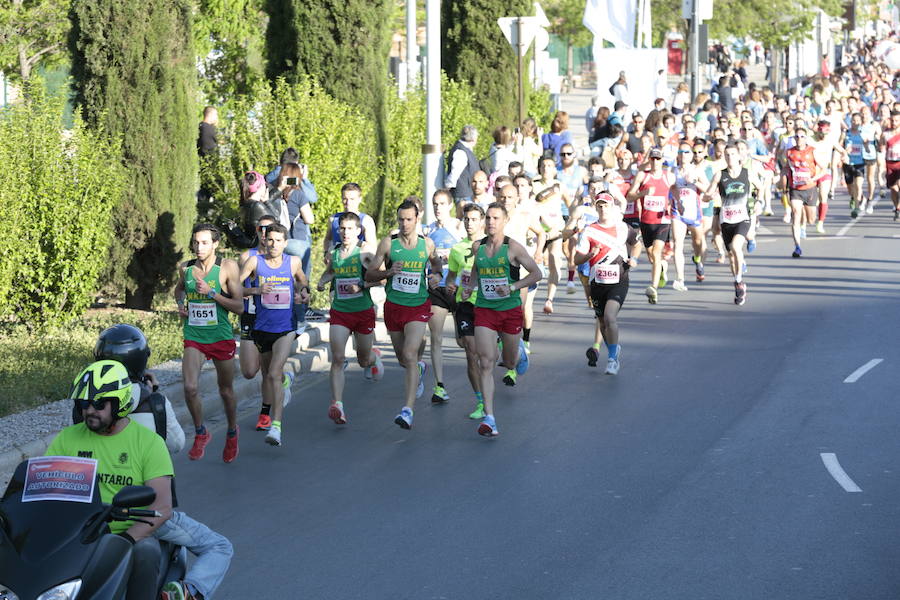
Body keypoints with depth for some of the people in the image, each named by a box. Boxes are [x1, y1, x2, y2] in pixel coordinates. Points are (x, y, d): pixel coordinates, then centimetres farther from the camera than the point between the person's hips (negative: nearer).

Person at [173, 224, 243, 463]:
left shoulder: (227, 267, -9)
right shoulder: (185, 268, 1)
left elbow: (239, 307, -11)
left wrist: (211, 293, -20)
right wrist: (180, 304, 4)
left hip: (221, 338, -1)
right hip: (193, 337, 1)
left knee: (226, 390, 13)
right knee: (190, 387, -17)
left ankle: (232, 432, 40)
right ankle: (200, 433, 6)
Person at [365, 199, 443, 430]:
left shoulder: (427, 244, 0)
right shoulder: (388, 243, -4)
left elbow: (436, 262, 22)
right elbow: (369, 274, 0)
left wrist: (436, 275, 1)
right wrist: (388, 272, -18)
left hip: (419, 307, -2)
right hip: (394, 306, 2)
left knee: (410, 355, -19)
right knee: (403, 359, 15)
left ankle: (408, 410, -23)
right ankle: (420, 368, 54)